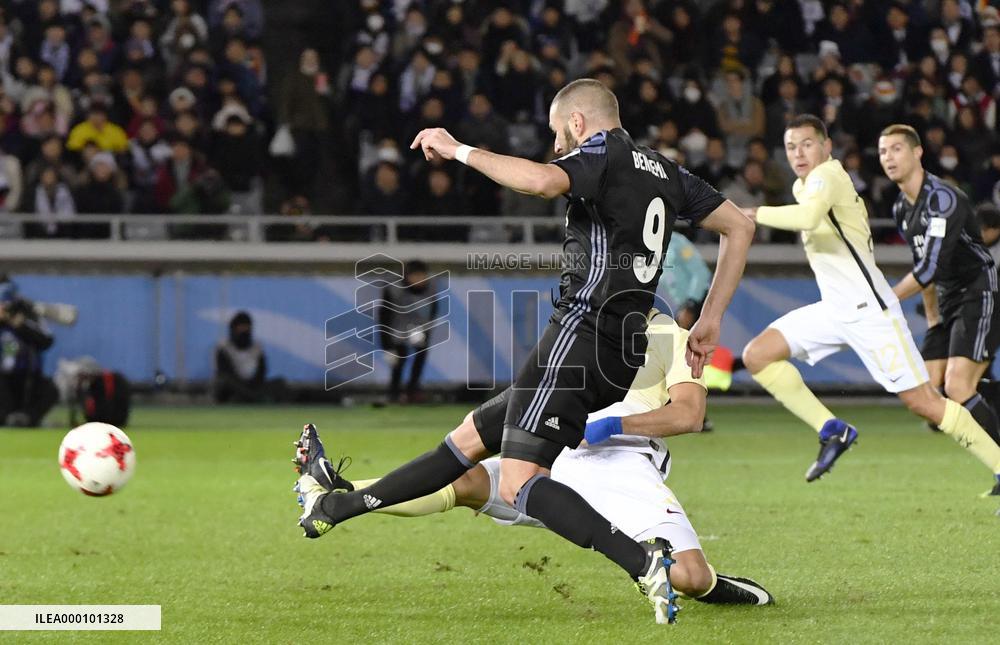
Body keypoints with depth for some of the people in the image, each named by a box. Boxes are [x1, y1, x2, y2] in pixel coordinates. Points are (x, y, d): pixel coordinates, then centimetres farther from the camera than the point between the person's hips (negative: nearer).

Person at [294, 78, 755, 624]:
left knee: (518, 484, -18)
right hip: (624, 356, 10)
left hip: (581, 333, -10)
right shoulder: (666, 172, 19)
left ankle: (644, 563, -32)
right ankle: (337, 507, 29)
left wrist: (461, 150, -14)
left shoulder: (602, 152, -6)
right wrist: (710, 321, 25)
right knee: (472, 438, 18)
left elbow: (542, 181, -27)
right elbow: (740, 227, 23)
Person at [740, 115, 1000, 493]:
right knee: (757, 355, -2)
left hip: (868, 308, -9)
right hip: (835, 309, 9)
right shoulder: (803, 185, 15)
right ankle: (832, 432, 0)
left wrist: (755, 214, -25)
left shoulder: (826, 175, -13)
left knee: (922, 402, -10)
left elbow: (808, 216, -35)